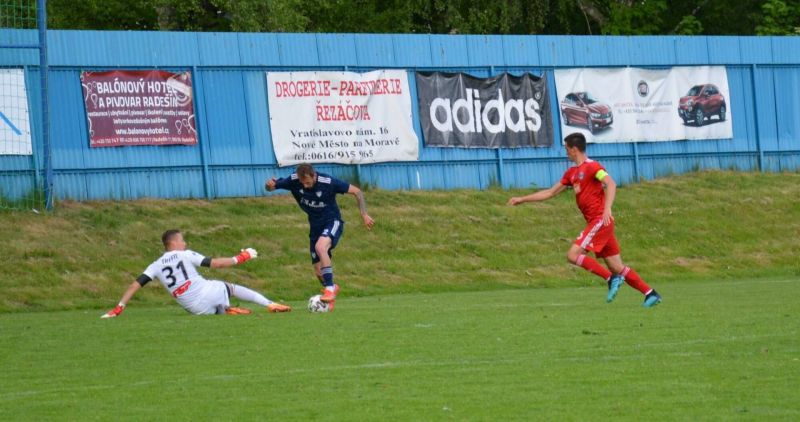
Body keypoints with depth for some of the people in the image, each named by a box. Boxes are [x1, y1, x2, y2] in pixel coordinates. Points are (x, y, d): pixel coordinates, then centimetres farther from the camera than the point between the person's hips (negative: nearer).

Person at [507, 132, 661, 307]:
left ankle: (612, 279, -14)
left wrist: (607, 209, -35)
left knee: (573, 255, -15)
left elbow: (611, 184, -21)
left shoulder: (592, 166, -7)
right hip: (595, 222, 9)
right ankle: (650, 293, 4)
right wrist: (522, 199, 25)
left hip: (601, 220, -9)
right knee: (616, 267, 4)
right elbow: (550, 192, 25)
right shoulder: (572, 173, 19)